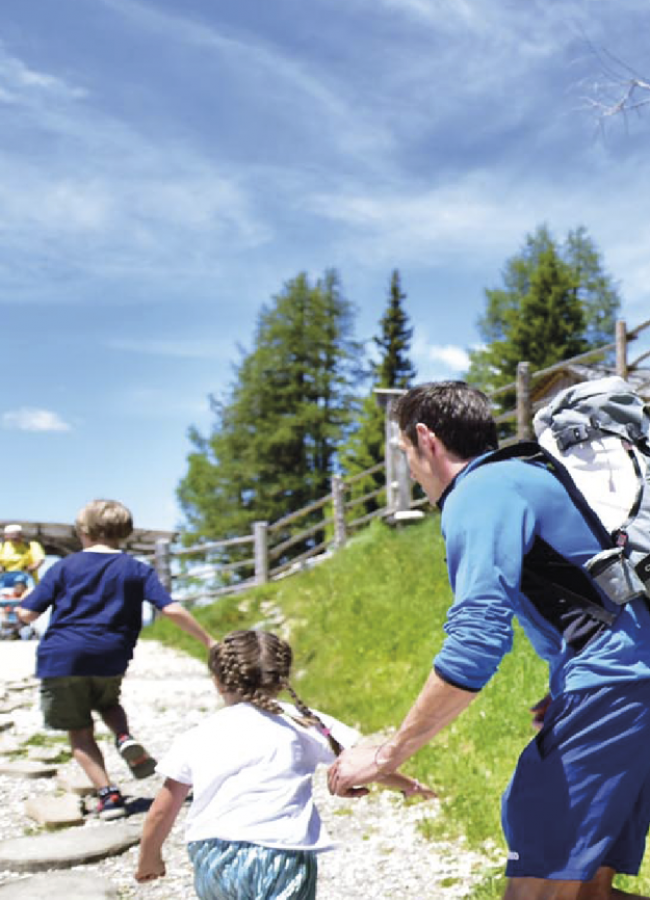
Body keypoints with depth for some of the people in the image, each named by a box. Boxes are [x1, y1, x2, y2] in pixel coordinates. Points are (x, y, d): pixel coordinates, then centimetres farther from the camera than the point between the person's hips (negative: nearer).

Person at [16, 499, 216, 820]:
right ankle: (125, 738, 0)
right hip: (110, 660, 2)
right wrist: (209, 642, 0)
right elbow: (172, 609, -6)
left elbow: (27, 614, 1)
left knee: (80, 732, 12)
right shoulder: (137, 570, 4)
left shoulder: (64, 567, 3)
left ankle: (108, 794, 2)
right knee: (108, 704, 30)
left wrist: (18, 607, 25)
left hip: (61, 659, -1)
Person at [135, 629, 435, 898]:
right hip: (280, 857, -4)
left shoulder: (197, 737, 13)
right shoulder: (301, 721, 8)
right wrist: (408, 785, 32)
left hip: (211, 860, 4)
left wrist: (149, 859, 34)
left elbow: (160, 813, 17)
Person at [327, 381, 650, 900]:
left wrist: (385, 758, -14)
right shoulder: (528, 474, 23)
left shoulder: (480, 493, -8)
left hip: (608, 684, -10)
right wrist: (566, 697, 24)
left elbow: (475, 645, -20)